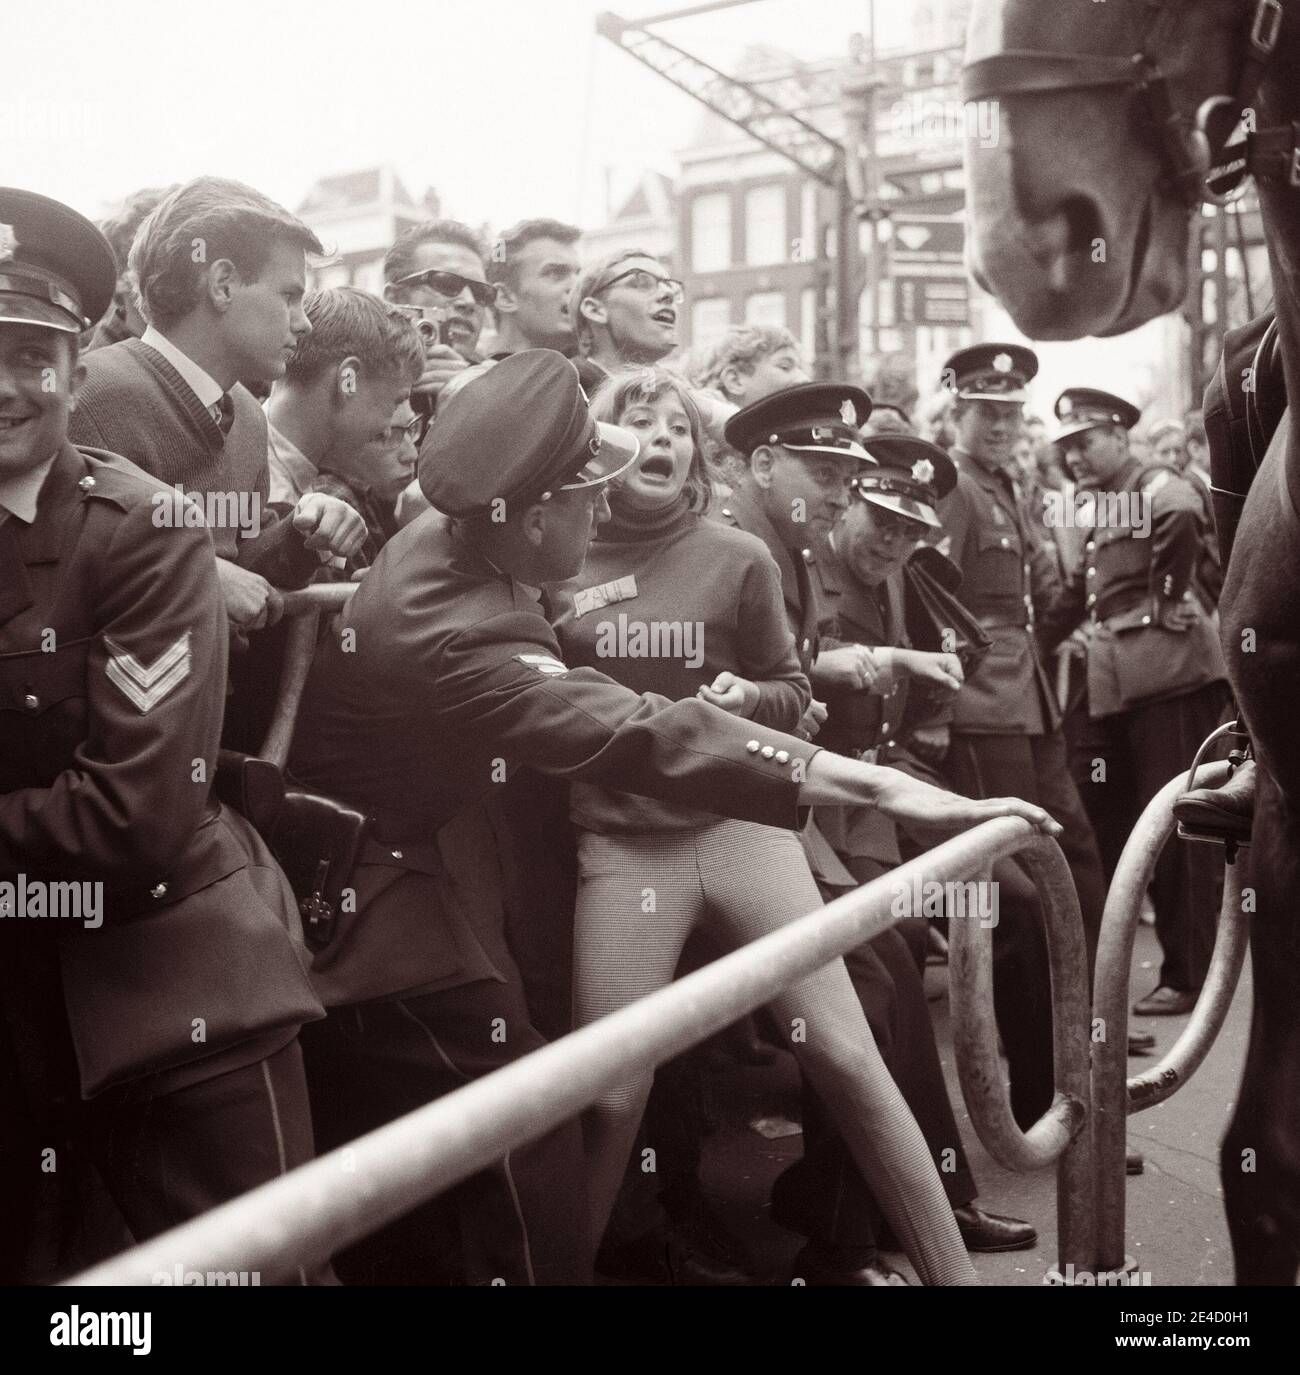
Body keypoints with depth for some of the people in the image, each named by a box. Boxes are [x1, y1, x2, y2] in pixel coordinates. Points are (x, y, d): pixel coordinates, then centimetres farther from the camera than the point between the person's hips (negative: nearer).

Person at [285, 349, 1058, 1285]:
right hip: (386, 922, -10)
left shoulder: (437, 541, -3)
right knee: (527, 1169, -4)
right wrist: (886, 787, -47)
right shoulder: (460, 636, -32)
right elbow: (646, 738, -42)